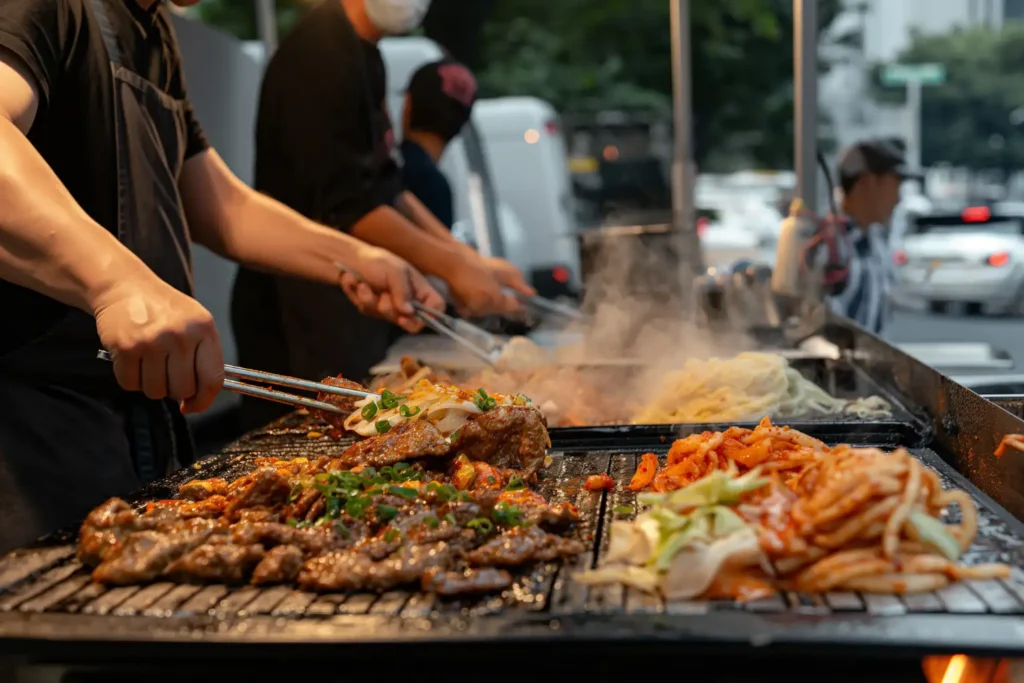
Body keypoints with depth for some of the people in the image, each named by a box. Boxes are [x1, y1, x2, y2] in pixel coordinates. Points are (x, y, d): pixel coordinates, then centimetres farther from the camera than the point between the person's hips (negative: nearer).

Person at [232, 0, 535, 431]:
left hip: (345, 314, 10)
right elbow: (346, 209, -21)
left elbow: (383, 188, 16)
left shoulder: (361, 54, 13)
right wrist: (453, 267, -14)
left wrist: (471, 261, 8)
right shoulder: (321, 56, -17)